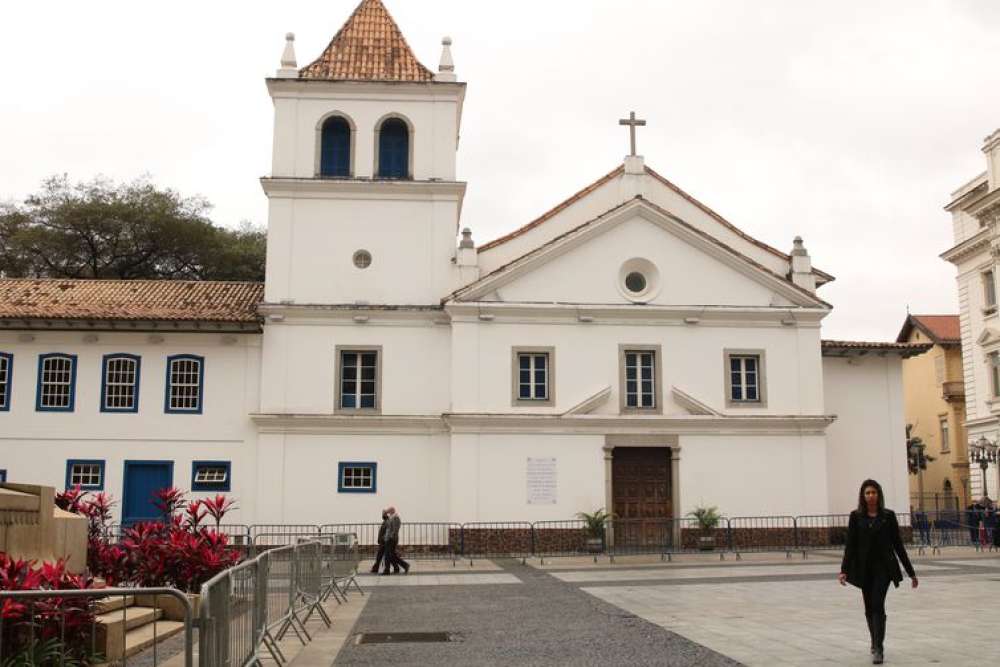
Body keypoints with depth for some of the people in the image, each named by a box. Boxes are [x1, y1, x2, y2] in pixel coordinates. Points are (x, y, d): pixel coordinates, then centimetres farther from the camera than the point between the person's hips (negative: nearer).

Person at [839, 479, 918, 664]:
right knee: (869, 608, 11)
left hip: (884, 567, -2)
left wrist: (911, 572, 2)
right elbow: (850, 545, -2)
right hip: (863, 567, 2)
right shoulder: (856, 516, 1)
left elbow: (898, 544, 2)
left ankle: (878, 648, -14)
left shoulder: (888, 515, -1)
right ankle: (875, 643, 31)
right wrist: (844, 570, -12)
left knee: (878, 605, -15)